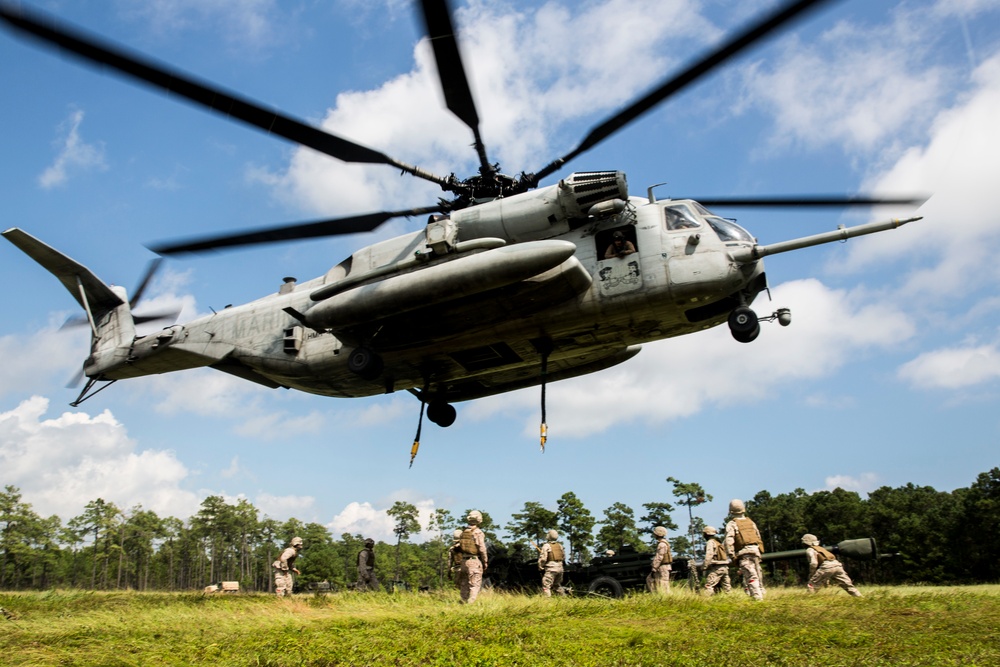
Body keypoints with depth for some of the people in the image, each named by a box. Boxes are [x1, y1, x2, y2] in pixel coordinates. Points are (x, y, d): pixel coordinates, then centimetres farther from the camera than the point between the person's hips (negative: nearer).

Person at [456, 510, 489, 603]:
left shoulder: (463, 532, 7)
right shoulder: (478, 533, -13)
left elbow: (460, 547, 12)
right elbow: (482, 549, -14)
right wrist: (485, 562, -4)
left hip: (464, 560, 6)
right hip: (475, 561, -6)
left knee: (464, 584, 15)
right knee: (475, 585, -2)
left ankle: (464, 602, 18)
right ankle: (470, 603, -9)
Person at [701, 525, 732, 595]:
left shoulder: (710, 542, -6)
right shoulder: (720, 542, 20)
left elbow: (709, 555, -17)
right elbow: (727, 555, 21)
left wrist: (705, 567, -16)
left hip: (716, 568, -9)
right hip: (725, 567, 9)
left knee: (709, 586, -10)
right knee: (727, 587, 9)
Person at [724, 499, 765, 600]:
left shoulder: (732, 524, -2)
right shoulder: (751, 522, 15)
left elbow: (729, 541, -12)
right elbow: (759, 537, 19)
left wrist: (732, 556, -9)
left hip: (743, 553, -5)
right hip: (756, 550, 5)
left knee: (751, 577, -9)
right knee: (758, 575, 16)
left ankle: (757, 597, -15)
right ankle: (761, 593, 20)